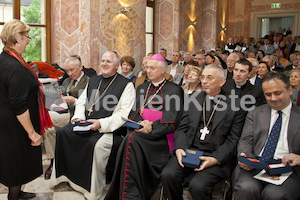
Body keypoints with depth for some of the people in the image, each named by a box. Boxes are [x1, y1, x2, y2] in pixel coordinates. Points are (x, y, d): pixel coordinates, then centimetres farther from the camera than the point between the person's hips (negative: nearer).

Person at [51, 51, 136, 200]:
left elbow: (124, 114, -11)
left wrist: (101, 124, -21)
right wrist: (78, 117, -1)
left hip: (108, 129, -6)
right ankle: (65, 174, 5)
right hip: (84, 124, 7)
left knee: (96, 144, -32)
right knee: (62, 133, -12)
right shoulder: (93, 80, 19)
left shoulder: (126, 85, -2)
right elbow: (81, 102, 21)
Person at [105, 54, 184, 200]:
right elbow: (133, 113, 16)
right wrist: (141, 123, -6)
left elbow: (172, 122, -3)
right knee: (131, 139, -31)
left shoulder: (174, 90, 7)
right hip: (138, 131, 4)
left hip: (159, 136, -4)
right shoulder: (141, 88, 24)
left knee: (132, 139, -33)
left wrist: (152, 128, -16)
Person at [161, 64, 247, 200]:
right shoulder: (194, 99, 13)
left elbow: (233, 139, -1)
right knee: (168, 175, -22)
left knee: (197, 186, -28)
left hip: (217, 158, -3)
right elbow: (182, 128, 11)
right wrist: (179, 148, -8)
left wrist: (215, 159, -15)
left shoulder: (235, 105, 1)